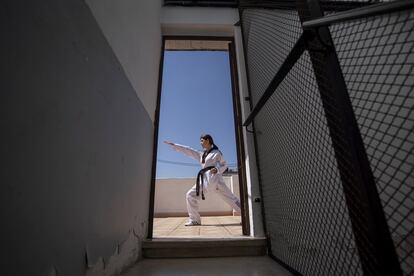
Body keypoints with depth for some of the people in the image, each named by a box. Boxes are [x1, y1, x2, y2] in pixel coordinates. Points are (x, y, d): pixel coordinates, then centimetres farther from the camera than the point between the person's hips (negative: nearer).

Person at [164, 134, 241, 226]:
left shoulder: (216, 152, 3)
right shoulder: (201, 154, 19)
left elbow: (224, 165, 5)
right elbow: (188, 150, 20)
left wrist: (217, 169, -17)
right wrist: (174, 145, 20)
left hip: (214, 178, -6)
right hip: (204, 180, 6)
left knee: (229, 196, -5)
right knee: (190, 195, 0)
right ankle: (194, 220, 8)